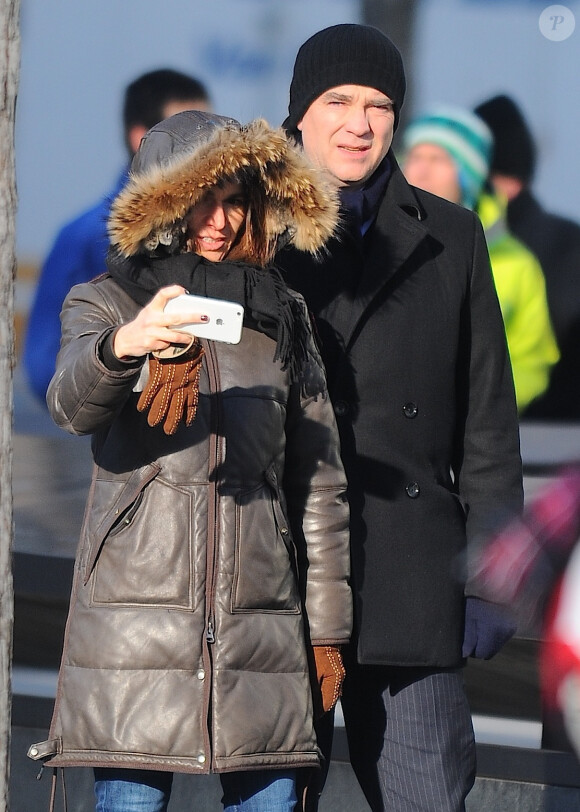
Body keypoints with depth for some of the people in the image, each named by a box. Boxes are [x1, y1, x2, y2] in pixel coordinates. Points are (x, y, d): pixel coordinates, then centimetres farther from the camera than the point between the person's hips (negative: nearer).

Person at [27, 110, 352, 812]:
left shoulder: (281, 318, 14)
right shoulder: (106, 303, 5)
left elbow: (318, 482, 16)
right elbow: (72, 404, -17)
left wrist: (327, 631, 13)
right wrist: (125, 345, -40)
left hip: (260, 635, 3)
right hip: (137, 622, -3)